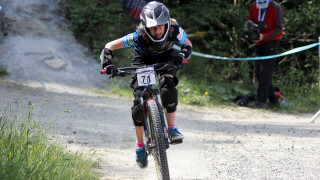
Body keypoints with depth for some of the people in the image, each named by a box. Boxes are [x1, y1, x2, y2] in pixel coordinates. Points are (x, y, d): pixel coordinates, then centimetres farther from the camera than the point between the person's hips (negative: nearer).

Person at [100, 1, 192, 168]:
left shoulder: (175, 30, -32)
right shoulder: (139, 36, -36)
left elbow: (187, 44, -10)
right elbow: (110, 46, -27)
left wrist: (182, 55, -31)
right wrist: (107, 63, -43)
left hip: (165, 56, 1)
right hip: (143, 58, -1)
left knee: (167, 86, -30)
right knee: (139, 100, -12)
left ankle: (172, 129, -18)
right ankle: (140, 146, 1)